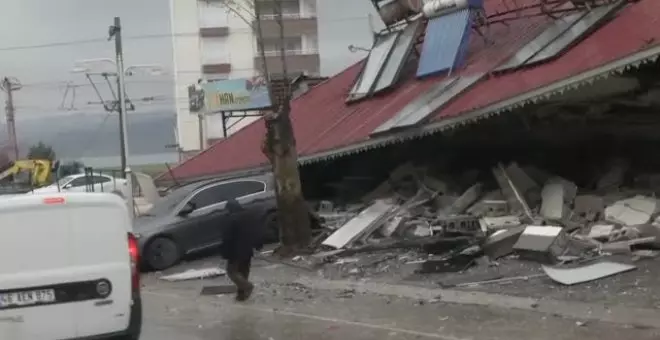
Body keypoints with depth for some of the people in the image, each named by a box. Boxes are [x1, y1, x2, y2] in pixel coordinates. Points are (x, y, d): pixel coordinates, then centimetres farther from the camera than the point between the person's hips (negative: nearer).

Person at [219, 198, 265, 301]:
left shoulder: (232, 219, -17)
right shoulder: (250, 215, 7)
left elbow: (227, 237, -17)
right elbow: (258, 230, 13)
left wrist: (225, 252, -11)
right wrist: (259, 244, 21)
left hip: (236, 251, -7)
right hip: (248, 249, 7)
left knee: (232, 270, 3)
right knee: (244, 271, 15)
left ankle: (247, 286, -12)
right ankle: (242, 292, 15)